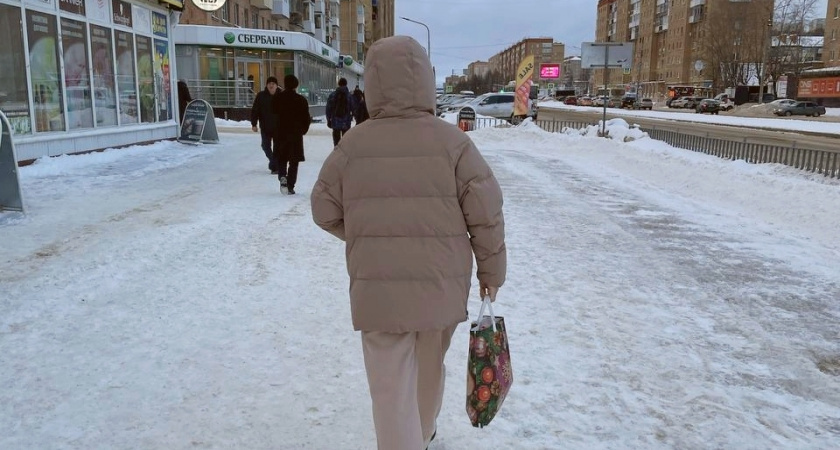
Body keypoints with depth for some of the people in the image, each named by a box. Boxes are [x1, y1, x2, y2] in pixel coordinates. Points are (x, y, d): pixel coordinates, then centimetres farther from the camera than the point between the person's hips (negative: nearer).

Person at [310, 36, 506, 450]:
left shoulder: (353, 143, -6)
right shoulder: (452, 141, -8)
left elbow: (324, 211, 3)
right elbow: (486, 213, -8)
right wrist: (491, 269, 7)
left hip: (377, 290, -1)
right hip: (441, 287, 2)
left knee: (392, 389, 10)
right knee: (429, 371, 25)